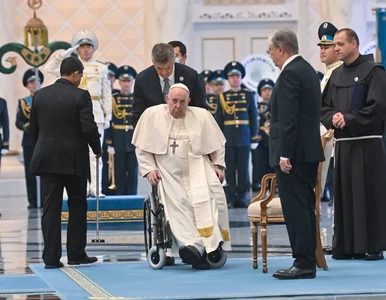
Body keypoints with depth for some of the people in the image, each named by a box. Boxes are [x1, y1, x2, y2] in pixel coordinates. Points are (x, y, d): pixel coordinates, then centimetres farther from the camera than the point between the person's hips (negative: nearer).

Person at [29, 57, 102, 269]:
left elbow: (33, 128, 10)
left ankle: (51, 257, 0)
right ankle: (76, 254, 11)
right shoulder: (80, 96, -10)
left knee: (51, 208, 3)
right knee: (77, 206, 9)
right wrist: (97, 149, 1)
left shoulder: (40, 95, 4)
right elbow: (89, 128, -15)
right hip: (74, 160, -3)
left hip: (46, 159, 3)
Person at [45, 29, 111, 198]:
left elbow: (107, 95, 10)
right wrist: (64, 54, -4)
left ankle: (95, 188, -4)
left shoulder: (101, 68, 11)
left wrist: (108, 116, 5)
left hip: (96, 114, 0)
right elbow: (49, 68, -2)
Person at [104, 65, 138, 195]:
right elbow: (108, 123, 1)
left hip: (134, 144, 1)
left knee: (133, 175, 3)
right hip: (118, 145, -1)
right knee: (119, 175, 1)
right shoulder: (112, 99, 3)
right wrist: (109, 144, -5)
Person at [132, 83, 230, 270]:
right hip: (169, 174, 0)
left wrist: (218, 165, 6)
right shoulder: (152, 115, 4)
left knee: (206, 198, -27)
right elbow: (142, 148, 9)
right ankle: (195, 247, -33)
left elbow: (218, 144, 17)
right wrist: (149, 169, -2)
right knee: (178, 203, -24)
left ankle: (212, 244, -29)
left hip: (198, 169, 0)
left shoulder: (202, 116, 8)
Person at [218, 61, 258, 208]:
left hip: (244, 138, 0)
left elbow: (254, 117, 7)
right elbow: (219, 119, 5)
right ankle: (231, 199, 5)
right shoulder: (222, 97, 6)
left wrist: (254, 138, 2)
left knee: (243, 168, 1)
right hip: (228, 139, 0)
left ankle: (242, 197, 8)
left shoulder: (249, 95, 8)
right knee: (230, 169, 1)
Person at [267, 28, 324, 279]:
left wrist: (284, 154, -21)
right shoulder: (308, 70, 16)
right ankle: (308, 262, 15)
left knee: (295, 208, -9)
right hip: (309, 150, 10)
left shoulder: (290, 73, -14)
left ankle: (303, 263, -9)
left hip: (293, 152, -10)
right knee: (305, 207, 12)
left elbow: (288, 117, -21)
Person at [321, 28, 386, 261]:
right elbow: (324, 107, 15)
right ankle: (346, 245, 10)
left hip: (367, 144, -6)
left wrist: (348, 119, -14)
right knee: (344, 195, 5)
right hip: (343, 143, 6)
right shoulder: (337, 75, 15)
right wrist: (333, 118, -7)